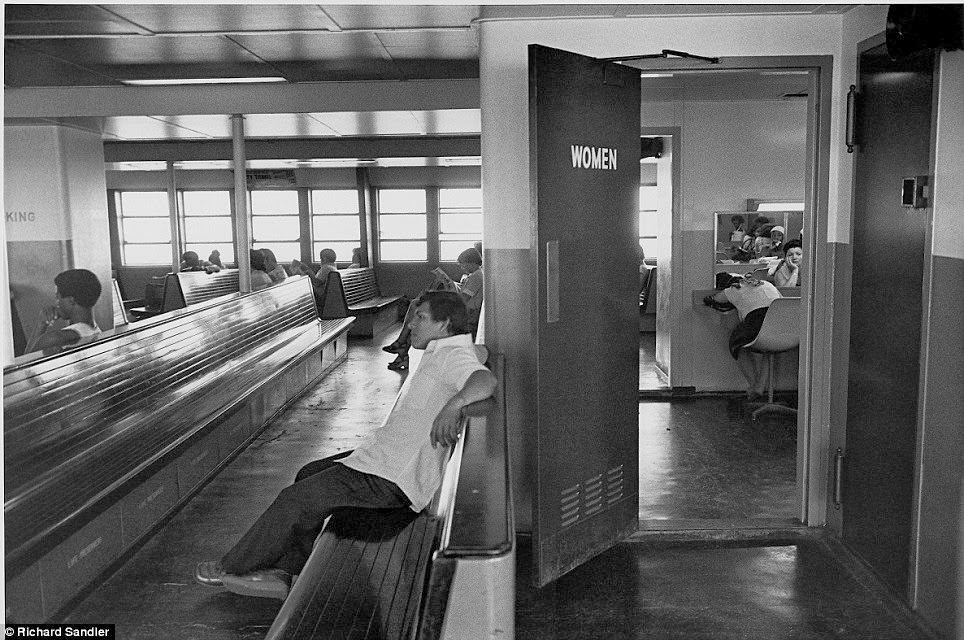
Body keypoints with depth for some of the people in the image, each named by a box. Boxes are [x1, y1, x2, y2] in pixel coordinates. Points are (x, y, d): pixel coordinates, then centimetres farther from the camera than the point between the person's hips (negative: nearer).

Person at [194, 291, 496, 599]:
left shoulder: (452, 355, -17)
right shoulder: (443, 354, 15)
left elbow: (486, 380, -35)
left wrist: (453, 404, -54)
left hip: (391, 480, -11)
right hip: (384, 458, 11)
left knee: (296, 499, -4)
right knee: (309, 473, 21)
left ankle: (232, 567, 16)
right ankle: (281, 572, 19)